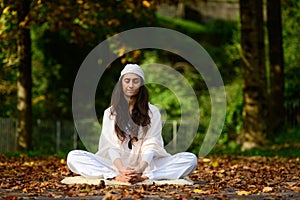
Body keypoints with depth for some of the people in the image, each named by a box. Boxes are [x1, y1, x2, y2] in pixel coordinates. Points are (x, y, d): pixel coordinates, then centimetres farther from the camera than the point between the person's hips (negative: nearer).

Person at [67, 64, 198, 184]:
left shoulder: (152, 112, 8)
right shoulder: (110, 113, 10)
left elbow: (151, 145, -5)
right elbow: (111, 145, -3)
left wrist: (140, 170, -26)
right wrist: (121, 170, -25)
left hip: (146, 164, 0)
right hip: (117, 164, 0)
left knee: (190, 159, -25)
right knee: (73, 157, -23)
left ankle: (143, 177, -37)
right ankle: (117, 177, -38)